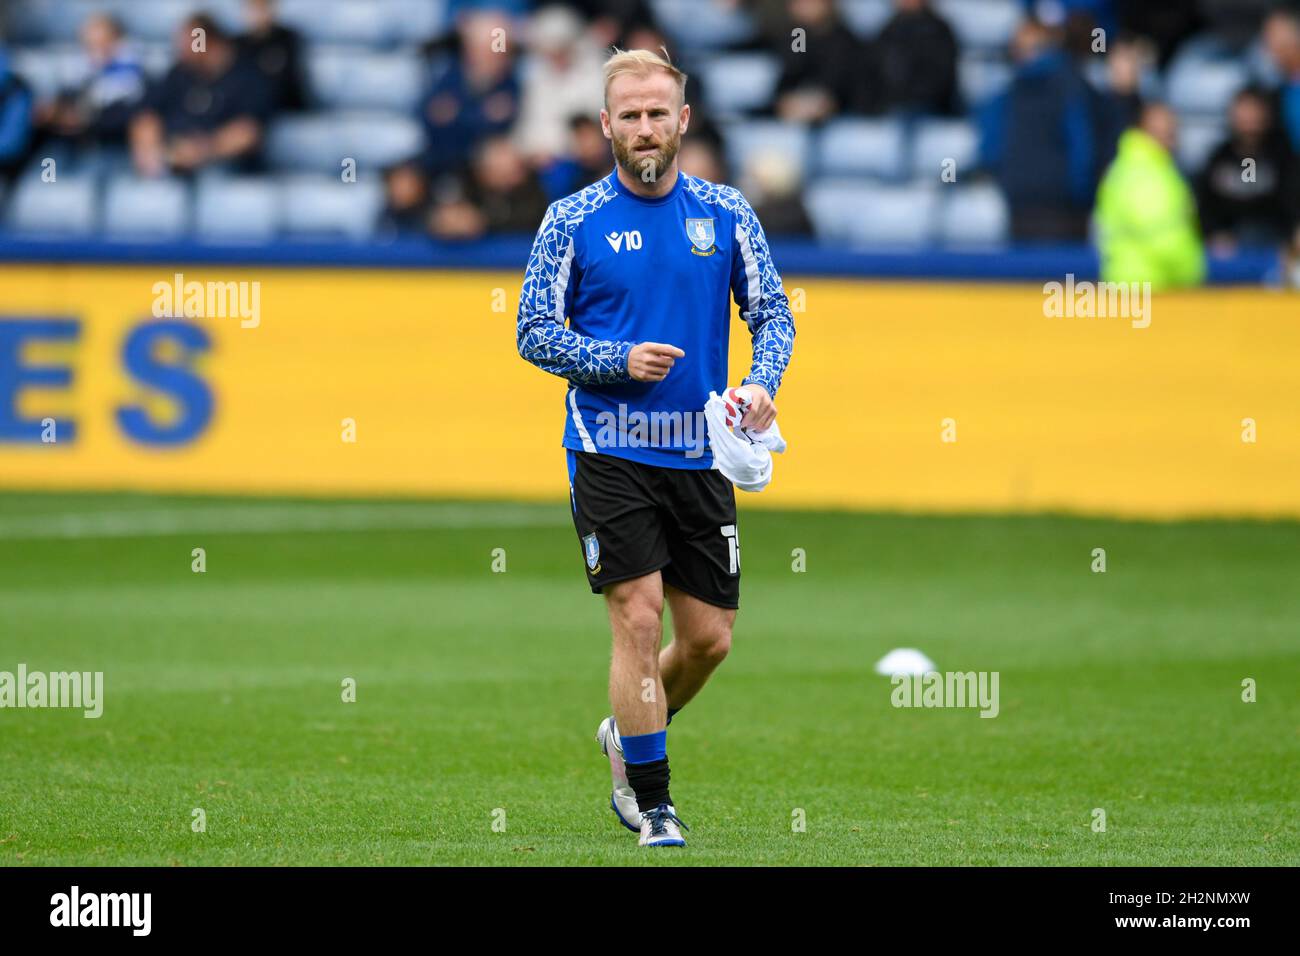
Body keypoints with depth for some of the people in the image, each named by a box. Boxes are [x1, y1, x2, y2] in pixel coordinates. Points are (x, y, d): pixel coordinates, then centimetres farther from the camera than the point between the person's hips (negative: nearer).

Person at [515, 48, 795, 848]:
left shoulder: (727, 214, 5)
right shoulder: (573, 222, -2)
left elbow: (772, 311, 7)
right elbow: (535, 332, 0)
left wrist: (764, 380, -13)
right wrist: (620, 360, -15)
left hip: (701, 454, 3)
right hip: (610, 452, -3)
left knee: (710, 638, 6)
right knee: (639, 620, -10)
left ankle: (630, 737, 34)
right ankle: (652, 803, 0)